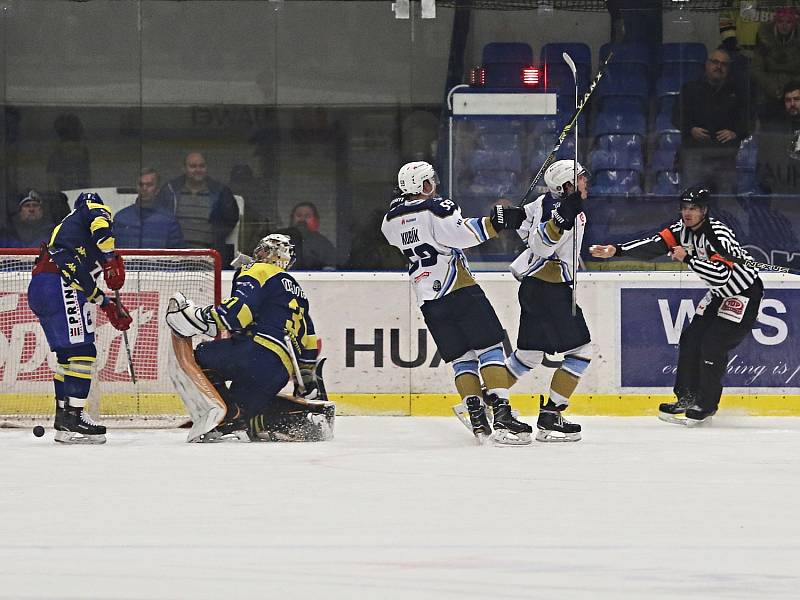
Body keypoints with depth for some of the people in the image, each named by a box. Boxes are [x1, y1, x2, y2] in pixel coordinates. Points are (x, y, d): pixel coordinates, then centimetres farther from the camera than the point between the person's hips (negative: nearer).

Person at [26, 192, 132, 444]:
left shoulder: (65, 226, 35)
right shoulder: (95, 210, 11)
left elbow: (87, 282, 32)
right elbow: (100, 226, -16)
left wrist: (110, 306, 29)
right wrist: (112, 261, -16)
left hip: (38, 289, 9)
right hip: (59, 284, -9)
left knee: (68, 353, 18)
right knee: (82, 351, -10)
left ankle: (63, 416, 21)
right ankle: (73, 415, -16)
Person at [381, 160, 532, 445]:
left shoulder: (392, 219, 12)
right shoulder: (437, 208, -6)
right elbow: (460, 234, -22)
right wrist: (495, 222, -20)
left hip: (428, 301, 6)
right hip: (460, 292, -6)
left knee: (461, 358, 12)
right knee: (490, 347, -6)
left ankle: (477, 418, 0)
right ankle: (502, 418, -19)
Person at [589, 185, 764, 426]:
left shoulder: (718, 235, -29)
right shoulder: (683, 229, -4)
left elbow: (721, 275, -39)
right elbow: (653, 245, -12)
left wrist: (688, 258, -35)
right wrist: (616, 250, -22)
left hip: (746, 293, -9)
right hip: (721, 293, 9)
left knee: (713, 345, -14)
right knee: (691, 338, 5)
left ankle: (706, 405, -2)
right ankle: (687, 398, 15)